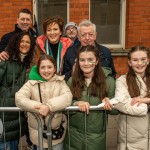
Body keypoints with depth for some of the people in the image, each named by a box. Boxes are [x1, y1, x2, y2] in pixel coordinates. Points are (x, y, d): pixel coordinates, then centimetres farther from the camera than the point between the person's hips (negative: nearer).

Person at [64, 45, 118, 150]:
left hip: (97, 137, -1)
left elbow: (116, 110, -2)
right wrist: (76, 104, -21)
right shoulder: (72, 81, -2)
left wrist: (108, 102, -23)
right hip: (74, 135, 1)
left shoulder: (108, 80, -6)